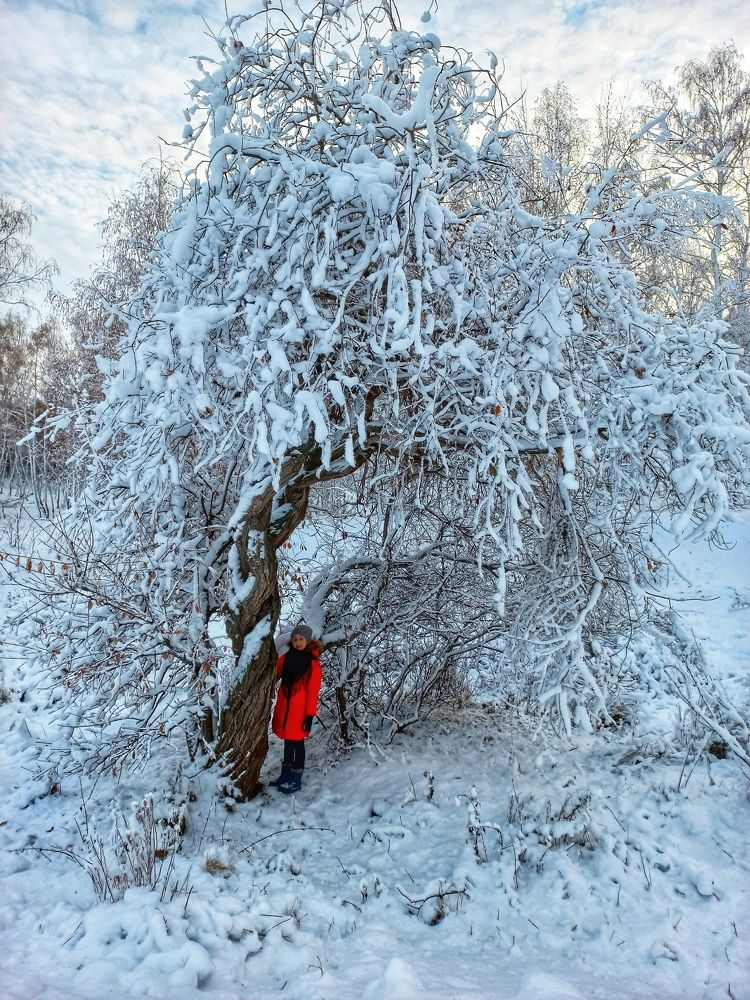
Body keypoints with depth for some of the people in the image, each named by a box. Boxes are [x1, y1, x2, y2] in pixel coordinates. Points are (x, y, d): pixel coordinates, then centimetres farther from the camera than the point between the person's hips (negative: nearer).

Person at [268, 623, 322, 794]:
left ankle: (296, 781, 15)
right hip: (284, 707, 5)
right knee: (288, 741, 17)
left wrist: (310, 715, -13)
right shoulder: (286, 658, 5)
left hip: (299, 710, -5)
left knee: (297, 743, 3)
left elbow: (313, 692, -10)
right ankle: (285, 776, 30)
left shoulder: (313, 663, -10)